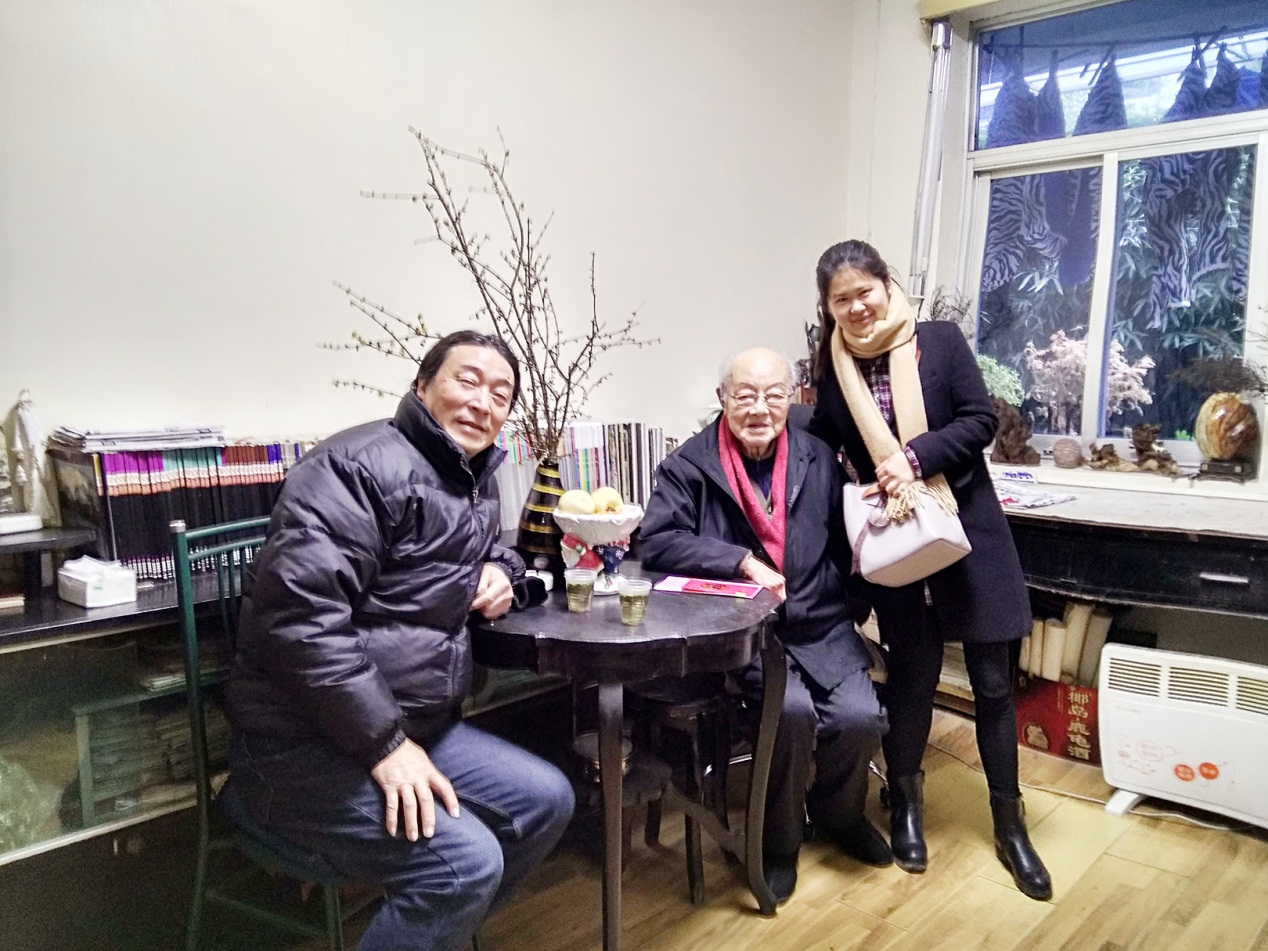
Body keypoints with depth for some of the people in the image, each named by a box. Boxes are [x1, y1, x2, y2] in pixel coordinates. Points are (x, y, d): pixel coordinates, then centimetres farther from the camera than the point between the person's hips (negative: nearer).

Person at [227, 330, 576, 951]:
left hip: (414, 727, 10)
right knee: (466, 863, -24)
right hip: (304, 742, -9)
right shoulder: (360, 466, -17)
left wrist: (498, 569, 7)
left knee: (545, 801, 7)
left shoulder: (477, 481, 12)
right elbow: (298, 617, -27)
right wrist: (384, 742, -24)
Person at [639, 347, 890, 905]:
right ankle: (779, 839, 5)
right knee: (794, 710, -25)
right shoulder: (692, 465, -4)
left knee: (860, 717, -16)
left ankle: (838, 813, 21)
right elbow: (657, 540, -14)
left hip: (821, 627, 4)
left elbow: (844, 541, 14)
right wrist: (743, 562, -20)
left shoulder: (818, 460, 7)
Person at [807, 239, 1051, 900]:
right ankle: (906, 805, 30)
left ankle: (1010, 824, 22)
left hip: (970, 532, -1)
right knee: (913, 674, 8)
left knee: (992, 680, 5)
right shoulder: (831, 369, 3)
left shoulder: (940, 340, -3)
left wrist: (914, 456, -19)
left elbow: (981, 421, -7)